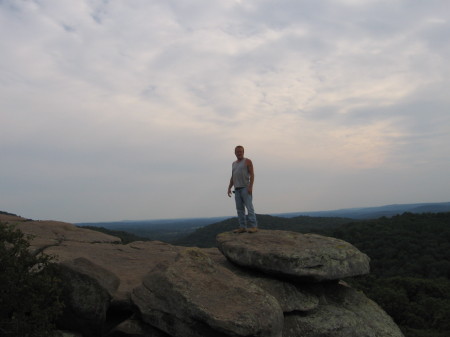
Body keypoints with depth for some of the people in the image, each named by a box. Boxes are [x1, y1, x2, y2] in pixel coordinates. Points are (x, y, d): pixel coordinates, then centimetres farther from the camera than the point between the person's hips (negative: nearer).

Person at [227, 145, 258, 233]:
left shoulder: (247, 161, -1)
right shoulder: (234, 164, 19)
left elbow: (252, 174, -8)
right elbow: (232, 178, 20)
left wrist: (250, 186, -19)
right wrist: (229, 188, 10)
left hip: (246, 188, -7)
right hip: (237, 189, 7)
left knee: (249, 207, -12)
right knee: (239, 209, 2)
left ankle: (253, 226, -14)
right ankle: (242, 227, 3)